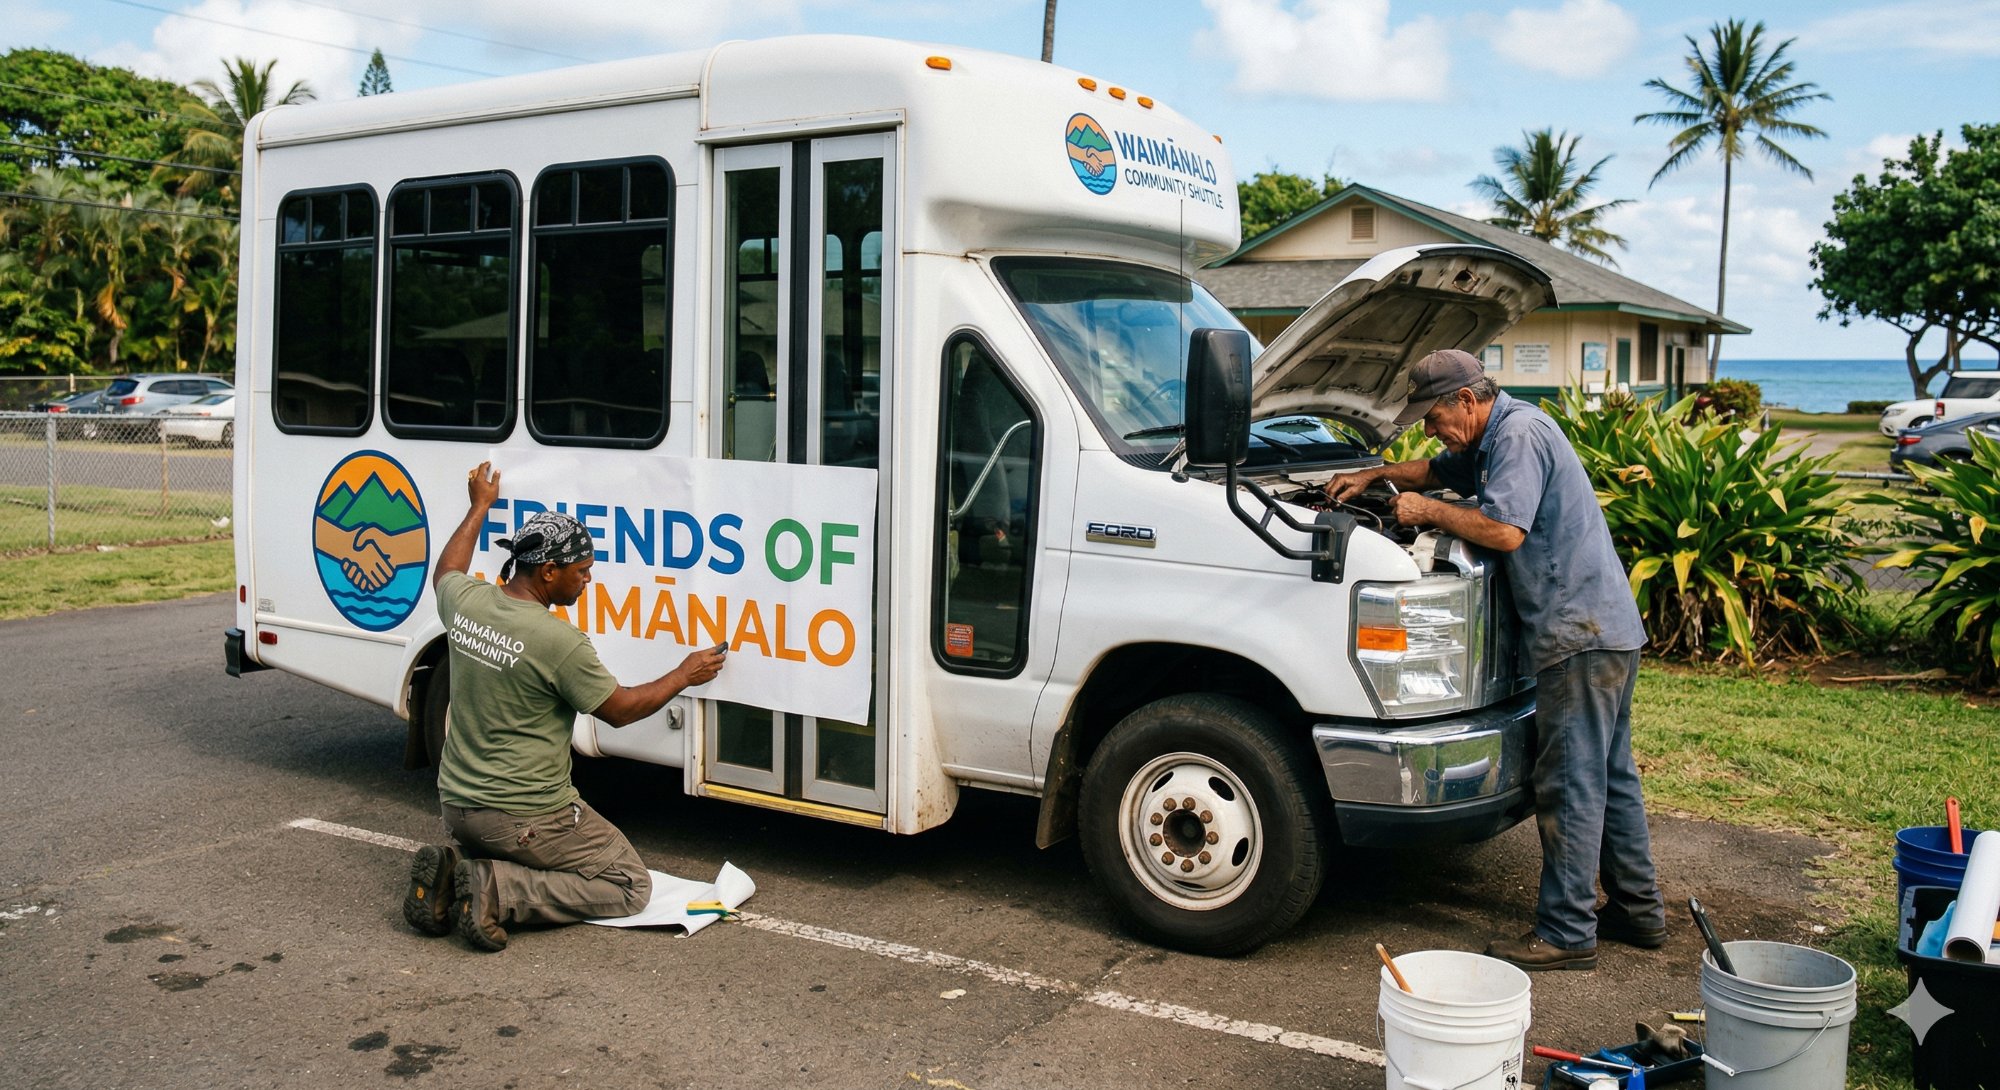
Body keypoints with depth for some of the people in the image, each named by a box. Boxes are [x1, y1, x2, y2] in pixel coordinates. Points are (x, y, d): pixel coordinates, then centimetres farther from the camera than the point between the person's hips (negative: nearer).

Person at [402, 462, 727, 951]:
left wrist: (480, 508, 34)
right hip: (524, 815, -7)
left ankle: (453, 869, 5)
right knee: (630, 885, 4)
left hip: (456, 801, 8)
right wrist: (685, 674, 5)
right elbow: (619, 709, -9)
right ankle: (500, 892, -12)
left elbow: (446, 572, 23)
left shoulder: (466, 602, -4)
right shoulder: (557, 641, -23)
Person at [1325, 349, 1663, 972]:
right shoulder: (1494, 440, 18)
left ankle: (1566, 934, 0)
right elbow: (1439, 470, 35)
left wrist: (1428, 511, -12)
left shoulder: (1519, 434, -15)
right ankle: (1639, 910, 26)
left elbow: (1505, 531, -25)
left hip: (1581, 633, -11)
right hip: (1607, 629, 11)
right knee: (1609, 775, 17)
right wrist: (1375, 475, 22)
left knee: (1569, 785, -6)